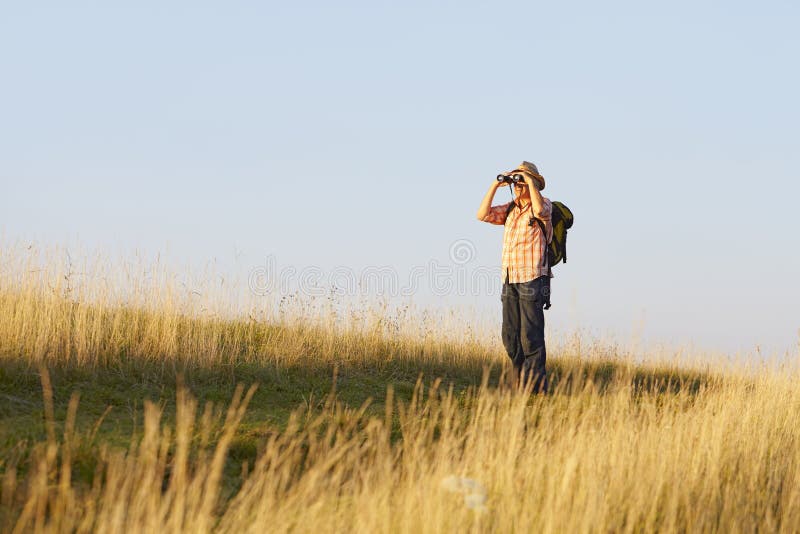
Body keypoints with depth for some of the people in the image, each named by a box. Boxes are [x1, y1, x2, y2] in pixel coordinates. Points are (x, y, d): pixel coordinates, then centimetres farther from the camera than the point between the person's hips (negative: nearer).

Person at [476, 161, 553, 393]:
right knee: (510, 337, 6)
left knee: (531, 337, -9)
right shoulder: (510, 209, 17)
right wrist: (495, 185, 4)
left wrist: (530, 181, -15)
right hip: (509, 279, 7)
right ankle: (519, 383, 15)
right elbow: (482, 214, 8)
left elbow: (539, 210, -25)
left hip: (533, 279, -7)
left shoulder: (544, 204, -1)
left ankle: (536, 388, -6)